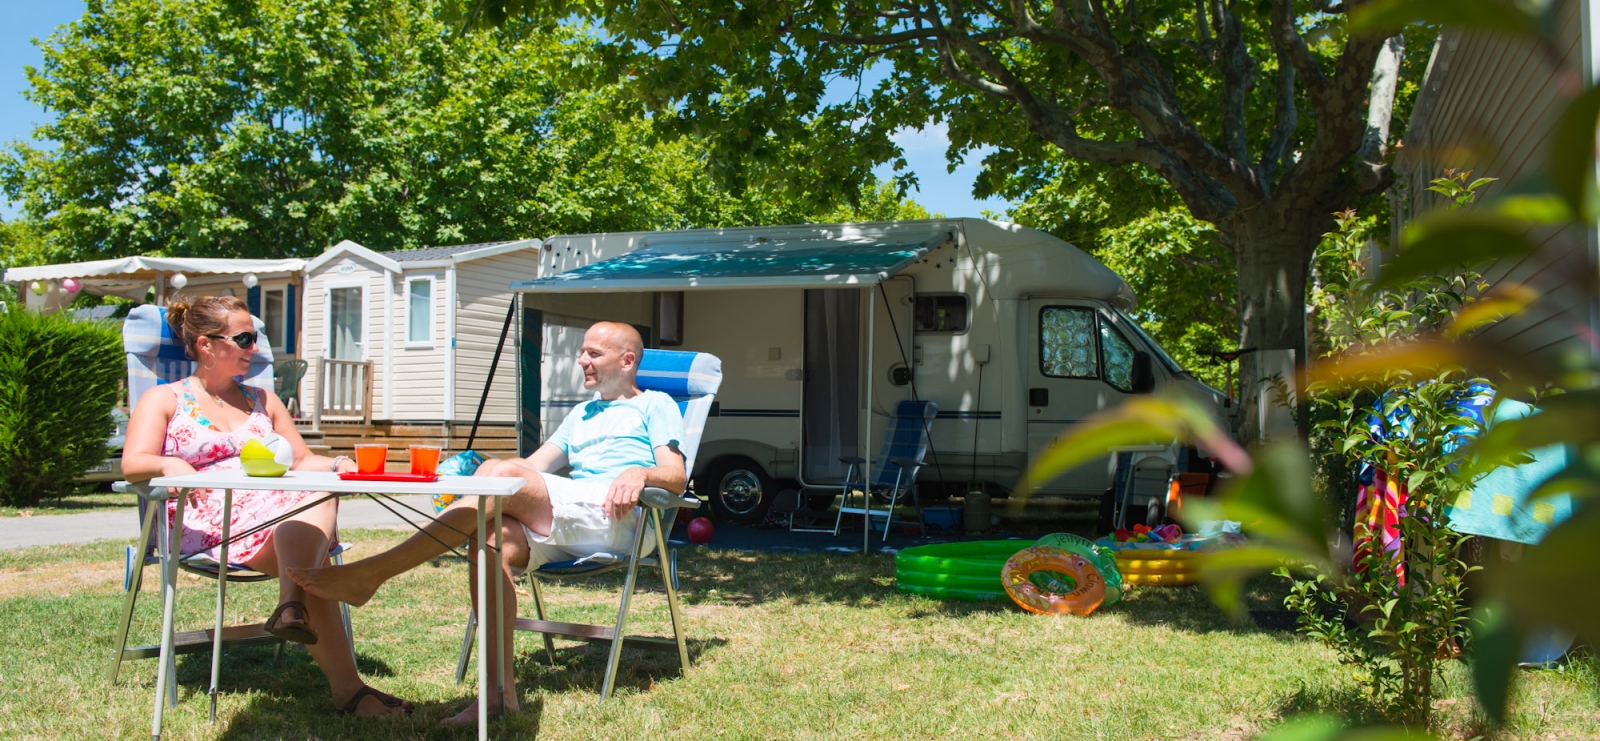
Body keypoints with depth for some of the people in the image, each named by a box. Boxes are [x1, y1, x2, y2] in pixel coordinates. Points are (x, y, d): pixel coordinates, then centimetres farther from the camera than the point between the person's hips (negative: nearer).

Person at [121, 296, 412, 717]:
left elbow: (301, 461, 24)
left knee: (323, 492, -36)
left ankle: (292, 605, -57)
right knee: (311, 562, -34)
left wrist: (337, 465, 0)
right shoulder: (164, 400, 16)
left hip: (280, 507, 4)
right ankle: (346, 687, -41)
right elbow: (132, 464, 0)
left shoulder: (262, 401, 30)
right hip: (208, 521, -4)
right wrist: (168, 464, -24)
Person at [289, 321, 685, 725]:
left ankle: (369, 573, -29)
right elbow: (535, 465, 26)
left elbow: (676, 478, 4)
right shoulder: (581, 414, 38)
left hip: (615, 515, -6)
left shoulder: (655, 405, 18)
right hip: (565, 532, 6)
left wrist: (640, 472, -19)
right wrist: (470, 472, 8)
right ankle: (500, 690, -29)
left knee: (504, 474, -27)